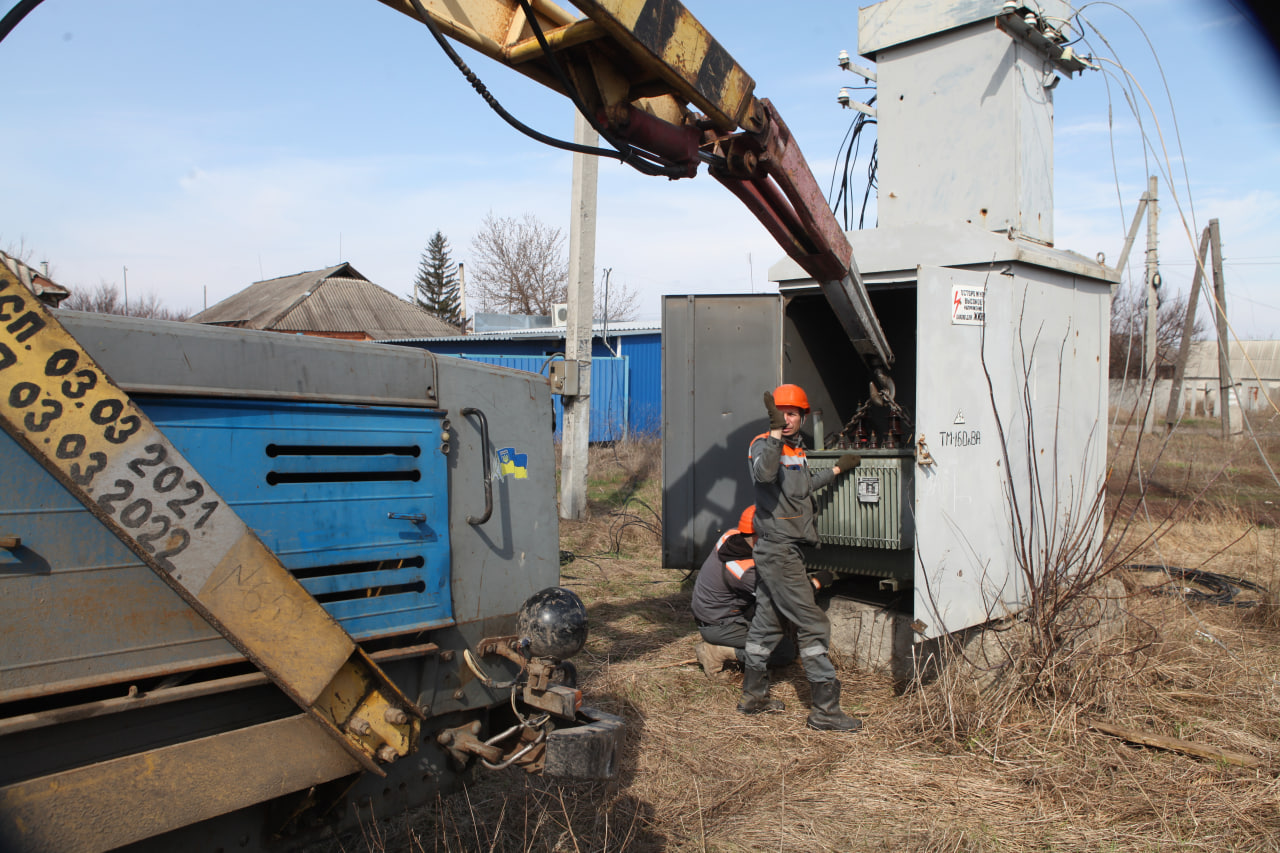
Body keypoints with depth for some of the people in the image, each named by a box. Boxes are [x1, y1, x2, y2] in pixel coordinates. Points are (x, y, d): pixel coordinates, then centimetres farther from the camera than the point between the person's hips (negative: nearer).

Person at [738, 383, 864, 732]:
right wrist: (775, 431, -42)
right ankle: (825, 709, -1)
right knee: (813, 625, -7)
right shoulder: (763, 444, -13)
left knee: (767, 621, 15)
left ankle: (754, 696, 25)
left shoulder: (796, 448, 15)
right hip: (778, 549, -9)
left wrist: (836, 469, 34)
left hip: (786, 549, 9)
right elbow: (764, 473, -36)